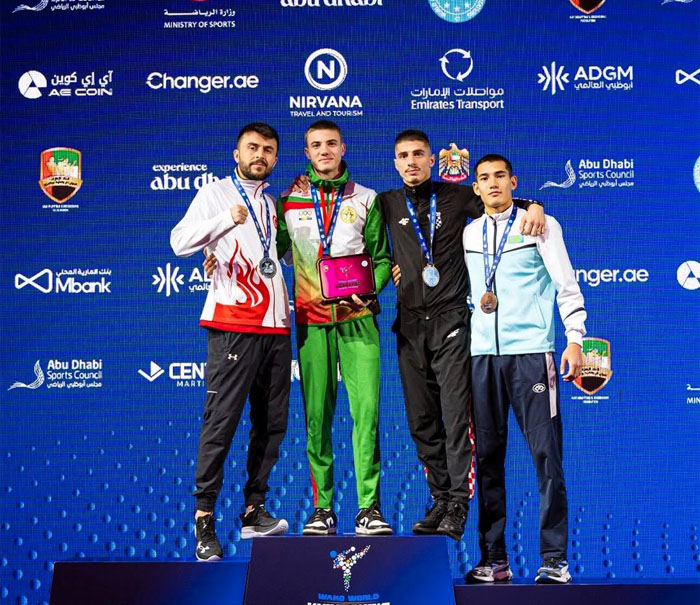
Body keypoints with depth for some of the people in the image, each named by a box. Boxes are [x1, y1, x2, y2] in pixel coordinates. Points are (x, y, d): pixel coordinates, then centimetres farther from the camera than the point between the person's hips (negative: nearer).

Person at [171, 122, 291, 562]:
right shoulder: (216, 195, 4)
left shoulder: (273, 204, 21)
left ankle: (254, 512, 15)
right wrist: (227, 219, -18)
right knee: (222, 421, -8)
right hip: (234, 324, -6)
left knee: (272, 423, 6)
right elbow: (180, 242, -9)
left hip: (275, 326, 6)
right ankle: (204, 518, -1)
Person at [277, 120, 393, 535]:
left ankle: (369, 508, -4)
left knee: (367, 411, -9)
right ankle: (323, 509, 9)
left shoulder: (366, 200, 11)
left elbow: (382, 258, 11)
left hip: (357, 318, -1)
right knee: (316, 417, 1)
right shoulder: (289, 201, 12)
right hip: (312, 318, 1)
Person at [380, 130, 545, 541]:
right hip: (410, 324, 4)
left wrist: (534, 207, -12)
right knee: (422, 421, 6)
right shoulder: (388, 204, 12)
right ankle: (441, 500, 16)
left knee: (456, 415, -9)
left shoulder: (457, 196, 5)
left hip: (450, 321, -3)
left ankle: (458, 506, -5)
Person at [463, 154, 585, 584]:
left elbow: (567, 285, -2)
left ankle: (555, 560, 1)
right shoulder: (470, 233, 15)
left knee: (546, 453, -6)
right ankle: (494, 559, 12)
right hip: (484, 354, 4)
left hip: (531, 351, -4)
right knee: (488, 456, 4)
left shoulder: (541, 225, 3)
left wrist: (575, 339, -9)